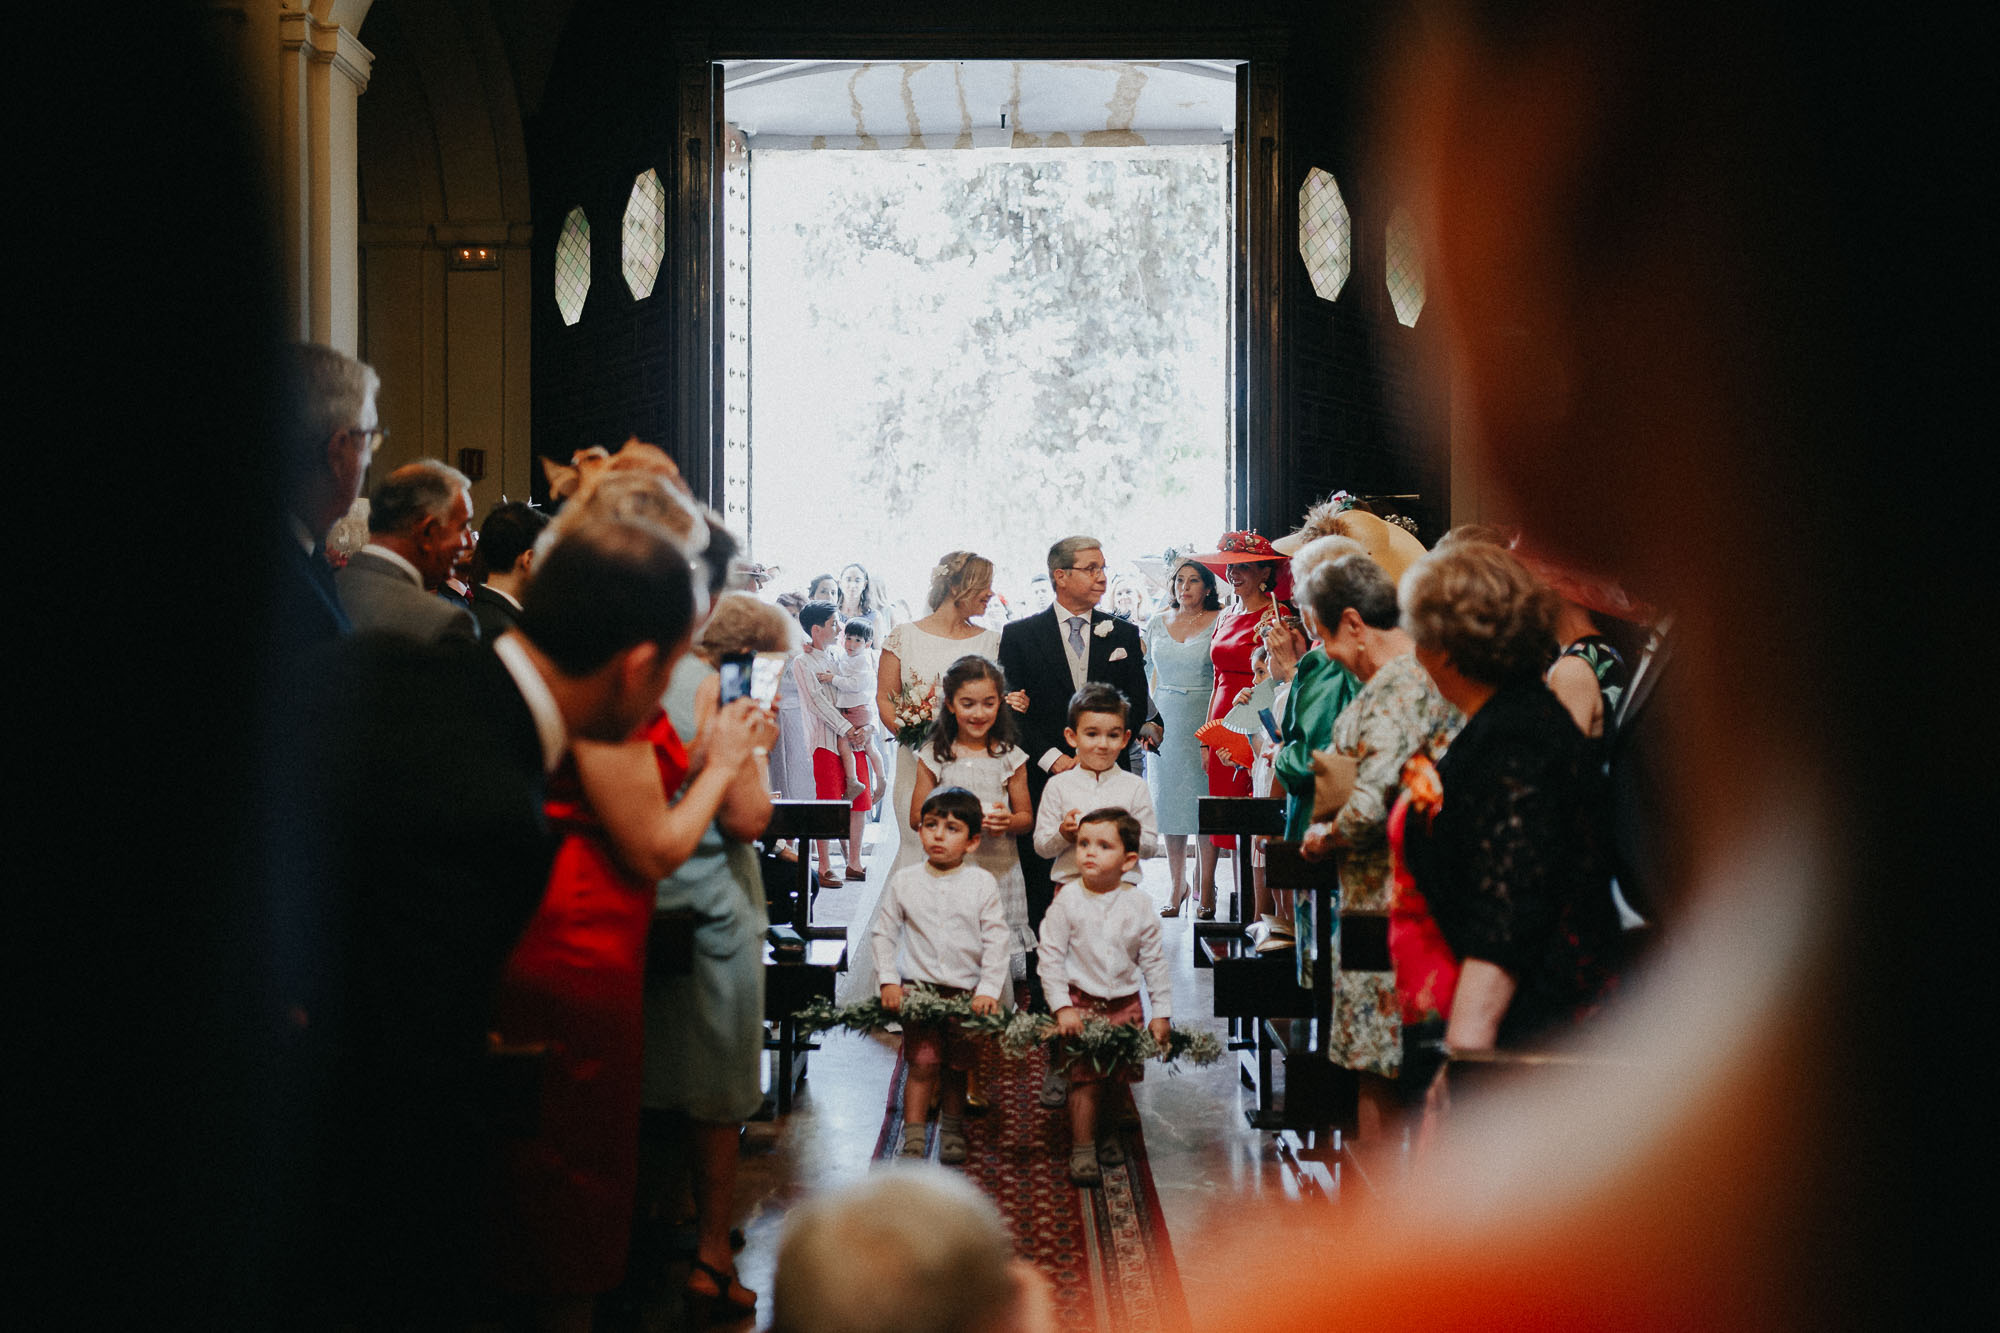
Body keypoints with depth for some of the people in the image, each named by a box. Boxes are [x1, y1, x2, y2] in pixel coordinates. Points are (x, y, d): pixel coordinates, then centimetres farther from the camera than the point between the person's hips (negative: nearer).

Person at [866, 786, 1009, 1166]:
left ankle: (952, 1131, 28)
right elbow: (882, 932, 5)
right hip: (918, 988, 0)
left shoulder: (982, 884, -3)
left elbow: (996, 940, -3)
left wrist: (988, 989, -9)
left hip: (967, 991, 0)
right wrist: (888, 980, -3)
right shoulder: (903, 882, 0)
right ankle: (912, 1139, -4)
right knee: (922, 1063, -8)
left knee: (957, 1068, 10)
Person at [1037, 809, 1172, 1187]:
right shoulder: (1068, 901, -10)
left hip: (1126, 1004, 3)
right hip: (1082, 1004, -3)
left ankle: (1107, 1133, 33)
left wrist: (1162, 1012, 2)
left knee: (1119, 1076, 10)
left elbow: (1155, 961, 4)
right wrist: (1062, 1007, -12)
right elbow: (1050, 957, -7)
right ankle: (1082, 1150, 4)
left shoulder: (1138, 905, -4)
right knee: (1085, 1078, -6)